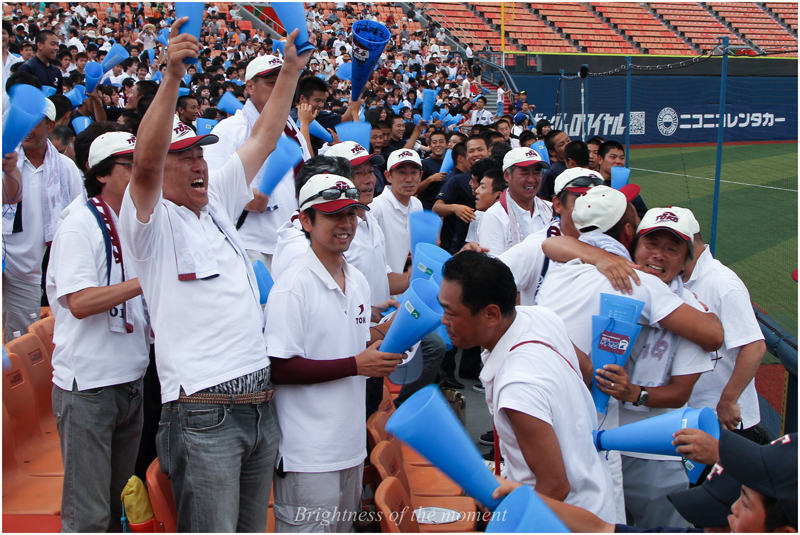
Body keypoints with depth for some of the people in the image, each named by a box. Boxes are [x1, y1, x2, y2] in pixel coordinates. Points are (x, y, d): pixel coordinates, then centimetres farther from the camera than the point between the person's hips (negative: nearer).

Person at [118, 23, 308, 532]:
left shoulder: (217, 204, 16)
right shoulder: (153, 222, -4)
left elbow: (263, 139, 20)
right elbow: (144, 163, -24)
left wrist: (292, 71, 18)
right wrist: (172, 76, -31)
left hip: (262, 405, 7)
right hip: (204, 410, -7)